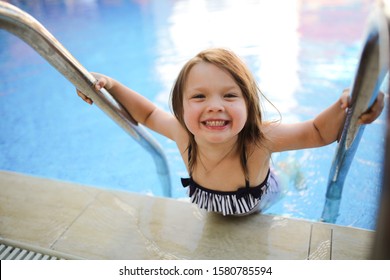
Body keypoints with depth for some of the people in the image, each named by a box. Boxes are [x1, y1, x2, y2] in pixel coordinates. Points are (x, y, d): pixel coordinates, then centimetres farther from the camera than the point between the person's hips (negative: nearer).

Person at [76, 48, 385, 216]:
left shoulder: (260, 138, -43)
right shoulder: (182, 134, -36)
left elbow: (318, 133, -29)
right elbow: (148, 113, -16)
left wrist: (343, 108, -51)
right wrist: (110, 85, -29)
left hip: (261, 206, -2)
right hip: (212, 213, 2)